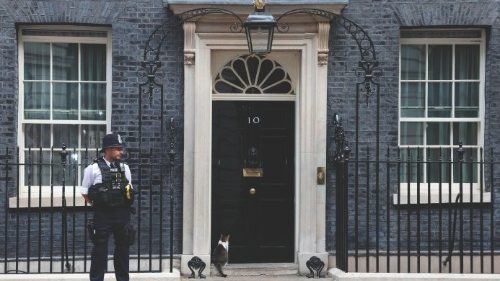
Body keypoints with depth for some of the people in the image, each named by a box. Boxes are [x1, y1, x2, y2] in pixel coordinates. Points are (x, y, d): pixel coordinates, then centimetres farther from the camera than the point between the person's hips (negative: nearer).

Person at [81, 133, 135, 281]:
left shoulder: (124, 168, 9)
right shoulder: (93, 168, -4)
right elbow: (85, 192, 3)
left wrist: (126, 202, 9)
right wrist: (96, 204, 2)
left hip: (122, 214, 4)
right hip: (102, 215, -4)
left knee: (123, 248, 10)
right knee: (100, 249, 0)